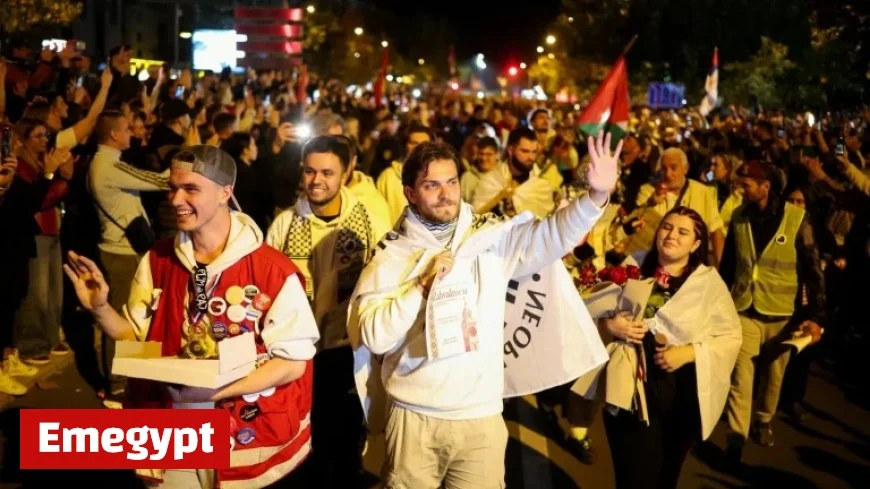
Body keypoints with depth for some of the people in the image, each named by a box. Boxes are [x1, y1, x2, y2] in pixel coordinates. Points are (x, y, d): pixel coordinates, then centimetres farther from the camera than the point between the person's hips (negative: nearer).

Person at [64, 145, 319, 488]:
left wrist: (214, 390, -23)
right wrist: (100, 309, -12)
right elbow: (139, 339, 7)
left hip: (246, 441, -3)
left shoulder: (273, 271, -14)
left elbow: (292, 362, -14)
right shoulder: (157, 261, 1)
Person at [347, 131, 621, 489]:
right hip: (414, 418, -1)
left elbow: (552, 234, -11)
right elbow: (373, 338, -9)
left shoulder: (493, 238, 3)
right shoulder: (390, 257, -2)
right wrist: (422, 286, -16)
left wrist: (596, 195, -28)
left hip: (481, 418, 1)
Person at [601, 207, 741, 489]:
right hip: (630, 393, 0)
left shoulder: (709, 282, -1)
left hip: (682, 399, 0)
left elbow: (731, 336, -4)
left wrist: (689, 352, -17)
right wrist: (610, 325, -11)